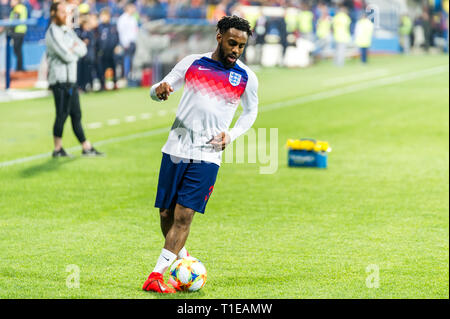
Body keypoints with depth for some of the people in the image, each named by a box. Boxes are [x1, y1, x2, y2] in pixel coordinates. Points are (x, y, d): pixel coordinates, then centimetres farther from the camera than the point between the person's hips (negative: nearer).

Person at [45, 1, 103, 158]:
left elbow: (83, 50, 9)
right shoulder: (53, 33, -12)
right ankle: (57, 149, 2)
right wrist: (76, 51, 1)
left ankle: (87, 148, 13)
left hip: (71, 80, 9)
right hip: (60, 80, -9)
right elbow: (67, 56, -19)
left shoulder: (68, 31, 17)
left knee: (76, 115, 11)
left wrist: (72, 49, -10)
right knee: (62, 115, -5)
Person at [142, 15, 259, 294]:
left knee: (184, 216, -10)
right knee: (167, 213, 5)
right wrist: (159, 90, -16)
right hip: (176, 149, 2)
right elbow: (159, 89, 10)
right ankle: (182, 257, 30)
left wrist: (231, 135, 0)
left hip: (207, 156, -2)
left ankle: (157, 275, -10)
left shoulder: (247, 78, 3)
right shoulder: (192, 63, 5)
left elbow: (251, 112, 18)